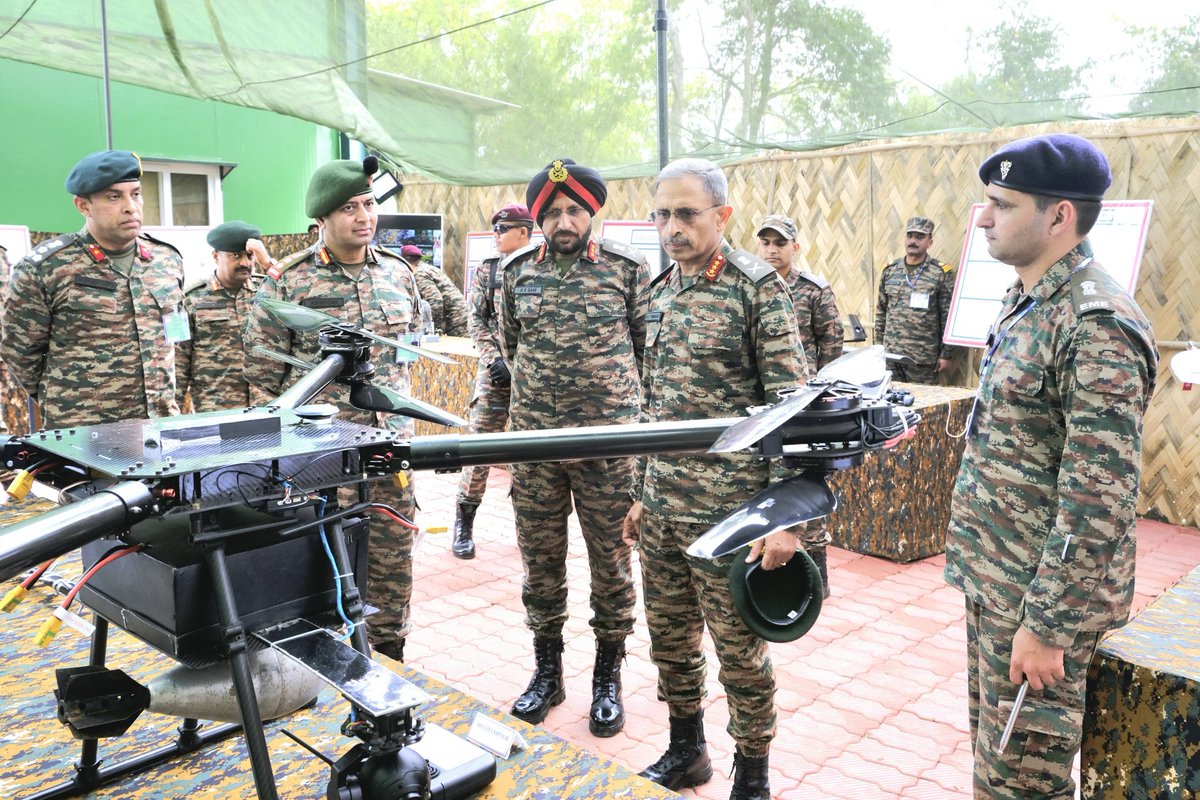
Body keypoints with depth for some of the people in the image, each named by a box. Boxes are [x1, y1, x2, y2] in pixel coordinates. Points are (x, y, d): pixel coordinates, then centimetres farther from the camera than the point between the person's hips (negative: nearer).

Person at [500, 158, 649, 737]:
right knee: (540, 560, 11)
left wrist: (612, 391, 10)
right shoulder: (517, 272, 6)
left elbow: (651, 343, 6)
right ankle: (546, 672, 29)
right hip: (533, 439, 3)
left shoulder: (628, 268, -2)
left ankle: (607, 679, 24)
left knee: (611, 560, 7)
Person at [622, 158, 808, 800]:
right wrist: (641, 492, 16)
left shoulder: (758, 287, -11)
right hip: (662, 508, 7)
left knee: (738, 650, 8)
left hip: (728, 509, -6)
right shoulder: (661, 290, 10)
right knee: (669, 639, 18)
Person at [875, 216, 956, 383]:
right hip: (890, 355, 3)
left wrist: (946, 354, -7)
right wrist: (878, 347, 10)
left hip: (923, 359, -3)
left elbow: (948, 318, -4)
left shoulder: (941, 273, -4)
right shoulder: (890, 270, 8)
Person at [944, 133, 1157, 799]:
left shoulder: (1096, 324, -21)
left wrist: (1046, 624, -21)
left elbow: (1099, 499, -24)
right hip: (993, 580, 9)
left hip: (1040, 593, -9)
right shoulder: (1027, 304, 9)